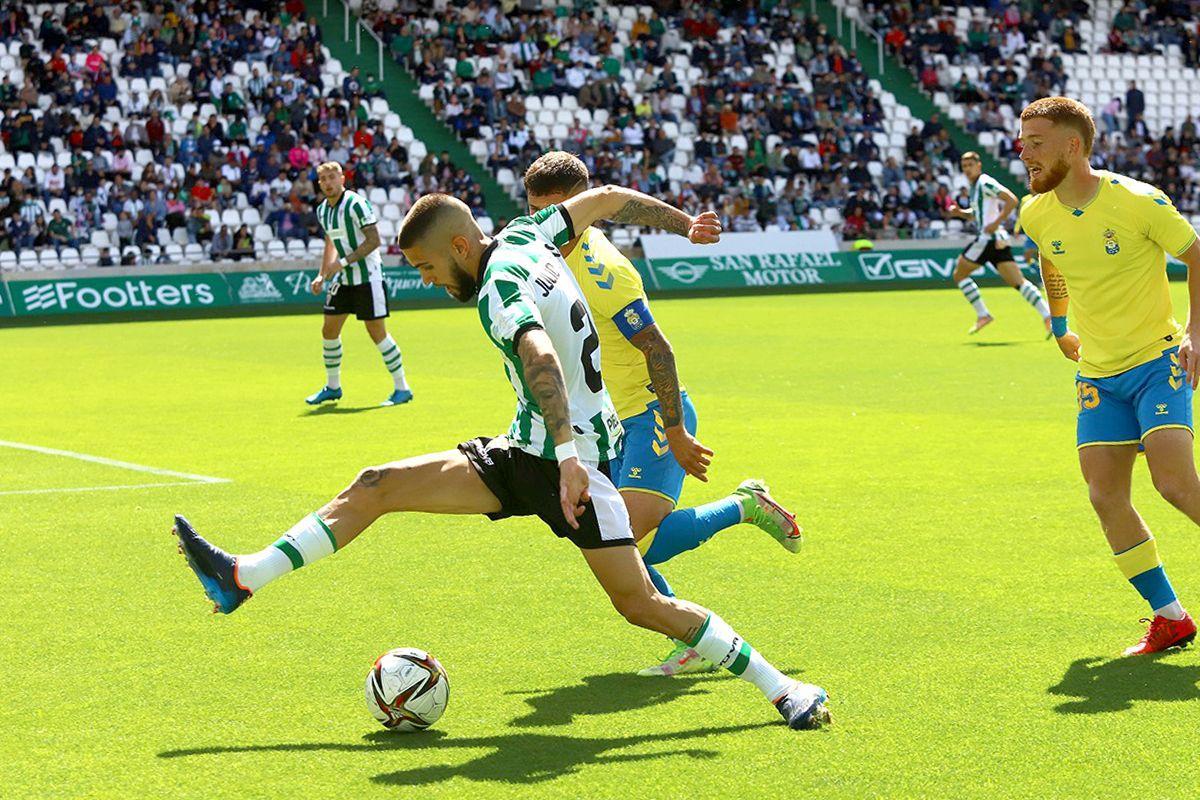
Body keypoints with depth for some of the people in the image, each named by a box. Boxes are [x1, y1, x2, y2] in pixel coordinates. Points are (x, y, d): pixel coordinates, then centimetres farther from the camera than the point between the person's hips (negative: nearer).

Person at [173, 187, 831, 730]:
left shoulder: (499, 291, -20)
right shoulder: (523, 237, 6)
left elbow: (541, 359, -38)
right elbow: (609, 198, 16)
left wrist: (568, 456, -49)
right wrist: (682, 223, 29)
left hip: (570, 460, -9)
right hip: (522, 453, 9)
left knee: (642, 605, -9)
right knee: (376, 486, 2)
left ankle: (780, 687, 3)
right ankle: (243, 579, 2)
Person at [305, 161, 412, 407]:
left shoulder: (356, 204, -17)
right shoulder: (323, 210, 8)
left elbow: (374, 240, -20)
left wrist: (343, 262, -22)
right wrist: (322, 275, 14)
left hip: (367, 277, -8)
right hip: (343, 279, 8)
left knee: (377, 332, -8)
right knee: (329, 331, 8)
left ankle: (402, 389, 1)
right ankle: (333, 387, 23)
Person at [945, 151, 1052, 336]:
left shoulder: (985, 182, -8)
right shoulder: (975, 186, 20)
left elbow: (1012, 200, -18)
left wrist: (996, 223, -21)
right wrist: (959, 212, 15)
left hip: (989, 237, -9)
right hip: (998, 239, 9)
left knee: (959, 274, 3)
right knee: (1018, 282, 0)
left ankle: (983, 315, 1)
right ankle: (1047, 315, -10)